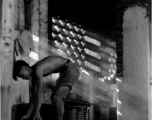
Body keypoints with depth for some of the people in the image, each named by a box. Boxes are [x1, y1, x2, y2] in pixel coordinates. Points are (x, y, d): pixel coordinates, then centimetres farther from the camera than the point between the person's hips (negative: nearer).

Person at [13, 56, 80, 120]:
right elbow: (34, 95, 10)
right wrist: (28, 114, 9)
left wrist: (36, 112, -25)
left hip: (71, 70, -10)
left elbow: (40, 92, -26)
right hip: (66, 71, 10)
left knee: (55, 97, -17)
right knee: (55, 97, 13)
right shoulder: (33, 74, 7)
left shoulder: (37, 69, -21)